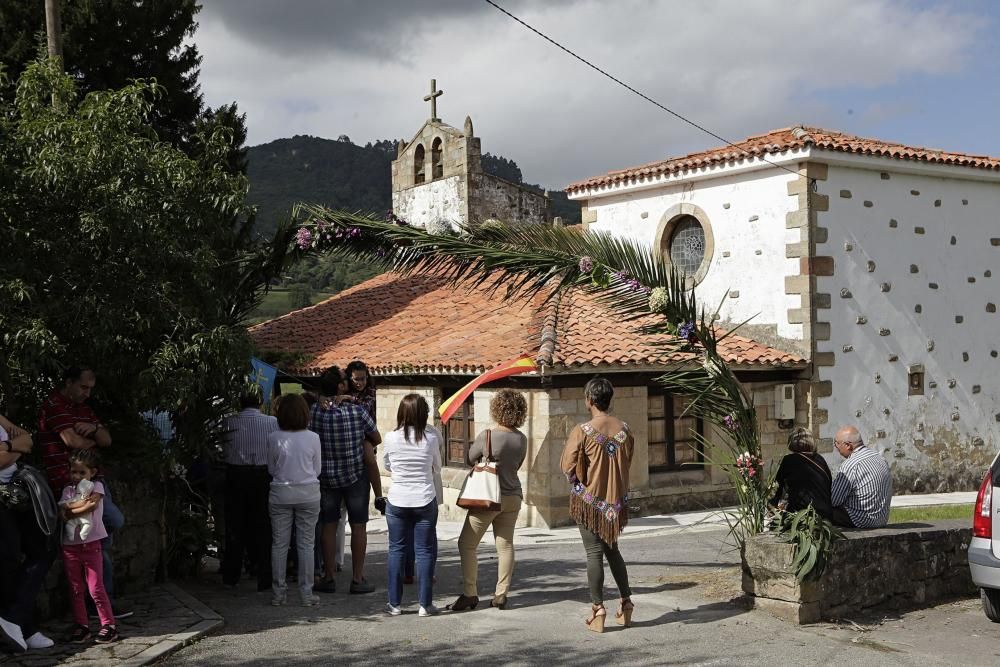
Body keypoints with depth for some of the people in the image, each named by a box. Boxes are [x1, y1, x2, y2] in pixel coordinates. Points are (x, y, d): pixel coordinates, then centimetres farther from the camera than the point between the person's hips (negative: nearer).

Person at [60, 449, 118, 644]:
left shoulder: (96, 486, 1)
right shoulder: (68, 490, 10)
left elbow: (93, 505, -19)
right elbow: (63, 509, -8)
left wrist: (71, 512, -13)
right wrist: (85, 501, -17)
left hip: (90, 543, -4)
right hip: (70, 545, 4)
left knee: (96, 588, -4)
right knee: (75, 589, 7)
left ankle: (109, 625, 3)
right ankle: (81, 626, 14)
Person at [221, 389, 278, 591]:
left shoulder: (230, 422, -3)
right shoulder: (272, 422, -5)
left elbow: (224, 450, 0)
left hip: (235, 475, 1)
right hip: (262, 475, -1)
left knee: (235, 525, 12)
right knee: (262, 527, 6)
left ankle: (230, 577, 20)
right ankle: (263, 580, 8)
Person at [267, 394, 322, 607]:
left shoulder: (274, 438, -7)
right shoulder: (313, 438, -6)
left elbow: (271, 469, 3)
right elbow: (318, 469, 2)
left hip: (280, 493, 0)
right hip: (308, 493, 0)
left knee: (279, 544, 8)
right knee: (306, 544, 5)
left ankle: (278, 593, 11)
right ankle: (307, 593, 8)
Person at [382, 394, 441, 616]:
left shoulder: (391, 438, -7)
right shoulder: (431, 438, -9)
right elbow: (437, 469, 6)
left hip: (397, 500, 1)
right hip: (425, 500, -1)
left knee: (397, 550, 10)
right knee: (425, 551, 7)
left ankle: (394, 603, 12)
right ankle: (425, 604, 9)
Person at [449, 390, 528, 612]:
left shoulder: (486, 436, -17)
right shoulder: (521, 439, -1)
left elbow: (469, 459, -2)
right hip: (513, 497, 5)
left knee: (467, 544, 5)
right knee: (505, 545, 10)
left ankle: (470, 594, 4)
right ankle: (501, 595, 11)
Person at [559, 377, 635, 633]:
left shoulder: (582, 431, -17)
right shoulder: (624, 429, -2)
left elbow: (568, 467, -12)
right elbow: (627, 462, 9)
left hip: (590, 499, -4)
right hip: (617, 499, 4)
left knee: (594, 553, 2)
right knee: (612, 549, 19)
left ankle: (598, 611, 3)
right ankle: (626, 603, 19)